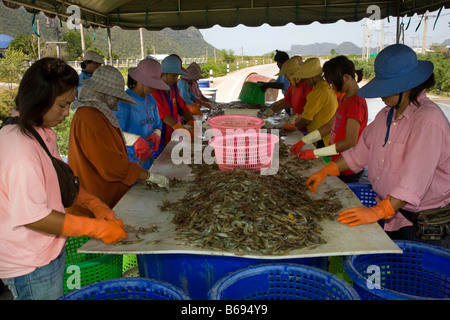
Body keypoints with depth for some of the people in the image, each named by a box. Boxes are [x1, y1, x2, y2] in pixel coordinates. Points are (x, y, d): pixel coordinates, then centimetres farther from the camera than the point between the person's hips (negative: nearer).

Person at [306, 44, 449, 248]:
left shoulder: (428, 119, -21)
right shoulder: (386, 114, 5)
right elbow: (362, 151, 14)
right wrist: (325, 172, 9)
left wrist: (377, 211, -34)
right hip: (392, 213, 7)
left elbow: (414, 179, -29)